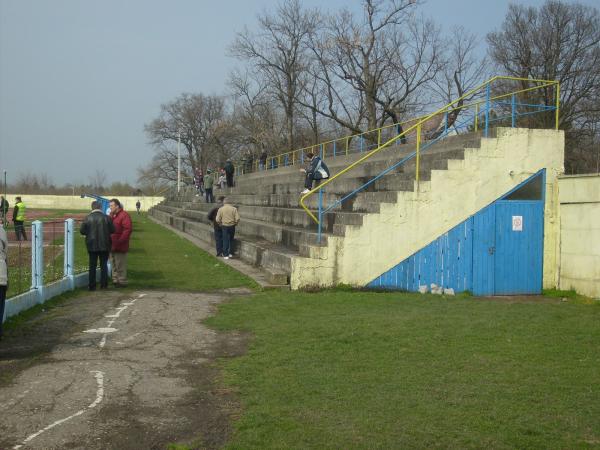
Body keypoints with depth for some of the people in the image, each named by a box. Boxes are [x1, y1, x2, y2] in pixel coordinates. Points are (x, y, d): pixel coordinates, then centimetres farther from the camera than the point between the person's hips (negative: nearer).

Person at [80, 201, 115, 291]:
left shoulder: (88, 218, -7)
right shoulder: (106, 217, -9)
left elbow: (82, 231, -5)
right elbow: (112, 230, -6)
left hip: (92, 245, 0)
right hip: (104, 245, 0)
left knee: (92, 266, 8)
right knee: (104, 265, 11)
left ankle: (92, 285, 9)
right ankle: (104, 284, 11)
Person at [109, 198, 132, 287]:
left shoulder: (124, 215, -13)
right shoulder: (111, 215, 16)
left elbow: (127, 230, -20)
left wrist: (120, 241, -22)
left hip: (120, 246, -9)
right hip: (112, 245, 9)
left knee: (120, 264, -5)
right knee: (113, 264, 15)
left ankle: (122, 281, 2)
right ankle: (115, 279, 24)